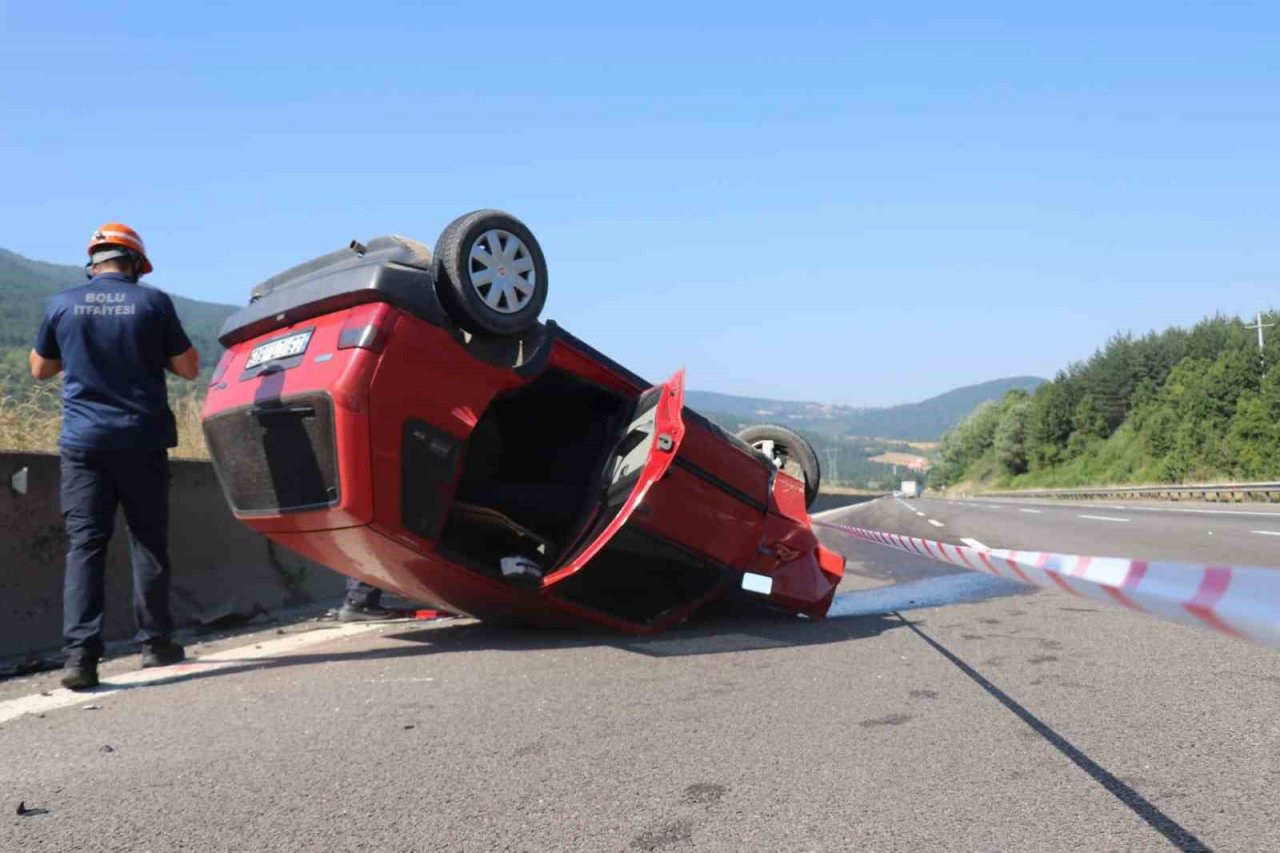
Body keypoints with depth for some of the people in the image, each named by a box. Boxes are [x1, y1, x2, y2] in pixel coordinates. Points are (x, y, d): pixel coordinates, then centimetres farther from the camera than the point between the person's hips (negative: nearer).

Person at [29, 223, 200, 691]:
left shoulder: (61, 304, 3)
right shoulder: (153, 301, -3)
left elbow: (40, 369, 16)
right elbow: (189, 368, 1)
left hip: (83, 442, 1)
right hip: (142, 441, -1)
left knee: (84, 544, 0)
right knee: (148, 542, 10)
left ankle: (80, 654, -9)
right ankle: (155, 643, 18)